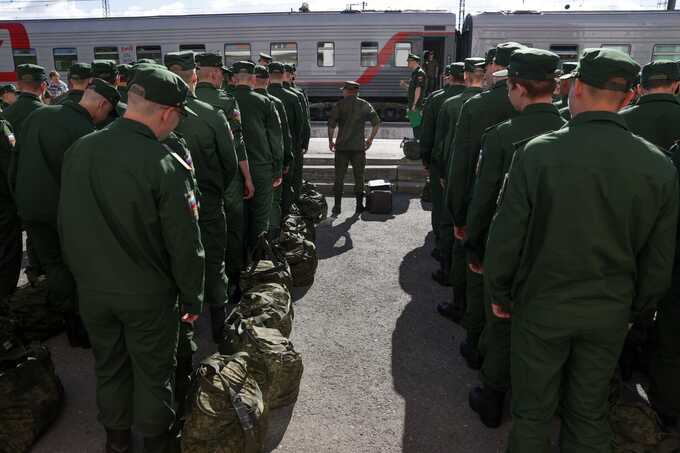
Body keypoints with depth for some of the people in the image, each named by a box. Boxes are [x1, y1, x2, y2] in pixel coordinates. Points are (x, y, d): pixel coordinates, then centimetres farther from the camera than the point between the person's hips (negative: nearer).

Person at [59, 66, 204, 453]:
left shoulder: (78, 151, -6)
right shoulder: (166, 165, -23)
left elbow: (67, 225, 4)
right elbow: (185, 244, -19)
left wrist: (83, 273, 17)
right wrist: (192, 298, -5)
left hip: (92, 289, 5)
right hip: (148, 295, -5)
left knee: (109, 364, 23)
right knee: (153, 370, 16)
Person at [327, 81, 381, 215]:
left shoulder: (339, 104, 0)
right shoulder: (365, 105, 7)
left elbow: (331, 124, -9)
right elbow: (376, 123, 2)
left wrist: (331, 141, 2)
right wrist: (370, 139, 10)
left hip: (342, 146, -1)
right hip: (359, 146, 2)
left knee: (339, 177, 5)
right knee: (359, 177, 10)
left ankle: (337, 206, 6)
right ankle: (359, 205, 13)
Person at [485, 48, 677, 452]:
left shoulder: (537, 153, -18)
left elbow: (506, 236, -14)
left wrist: (499, 293, 2)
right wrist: (636, 310, 15)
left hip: (541, 306, -3)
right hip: (611, 314, 3)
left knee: (533, 411, 16)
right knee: (590, 413, 22)